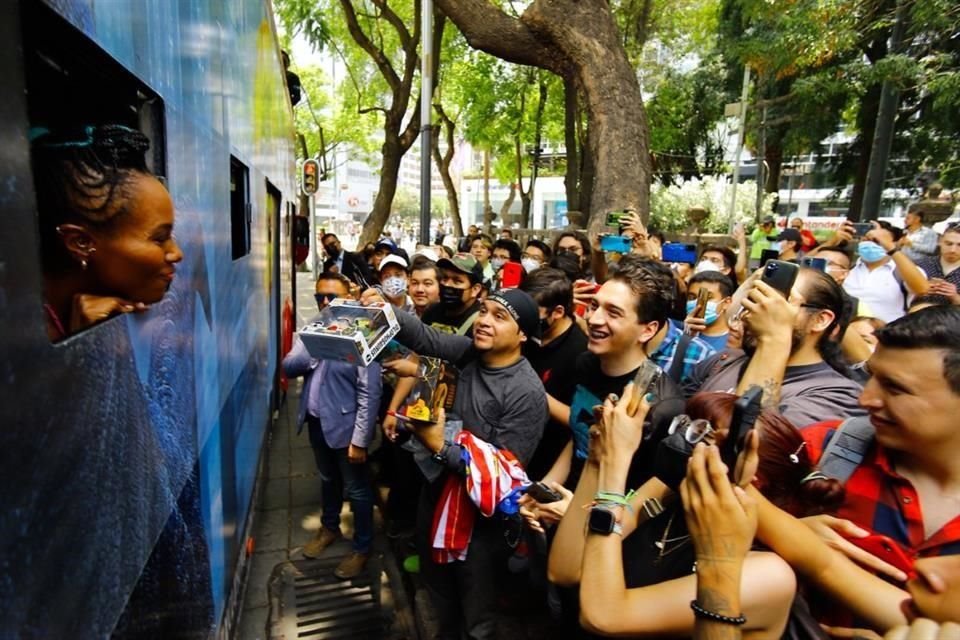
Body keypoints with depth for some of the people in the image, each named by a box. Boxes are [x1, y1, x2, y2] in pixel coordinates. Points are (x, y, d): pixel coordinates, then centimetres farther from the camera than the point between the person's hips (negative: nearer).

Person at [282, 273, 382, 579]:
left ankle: (362, 547, 30)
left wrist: (360, 439, -20)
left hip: (345, 425, -6)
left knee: (356, 489, 11)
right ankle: (329, 528, 49)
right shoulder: (311, 330, 2)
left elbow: (369, 393, -20)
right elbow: (288, 368, -5)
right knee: (328, 479, 27)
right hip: (317, 421, 6)